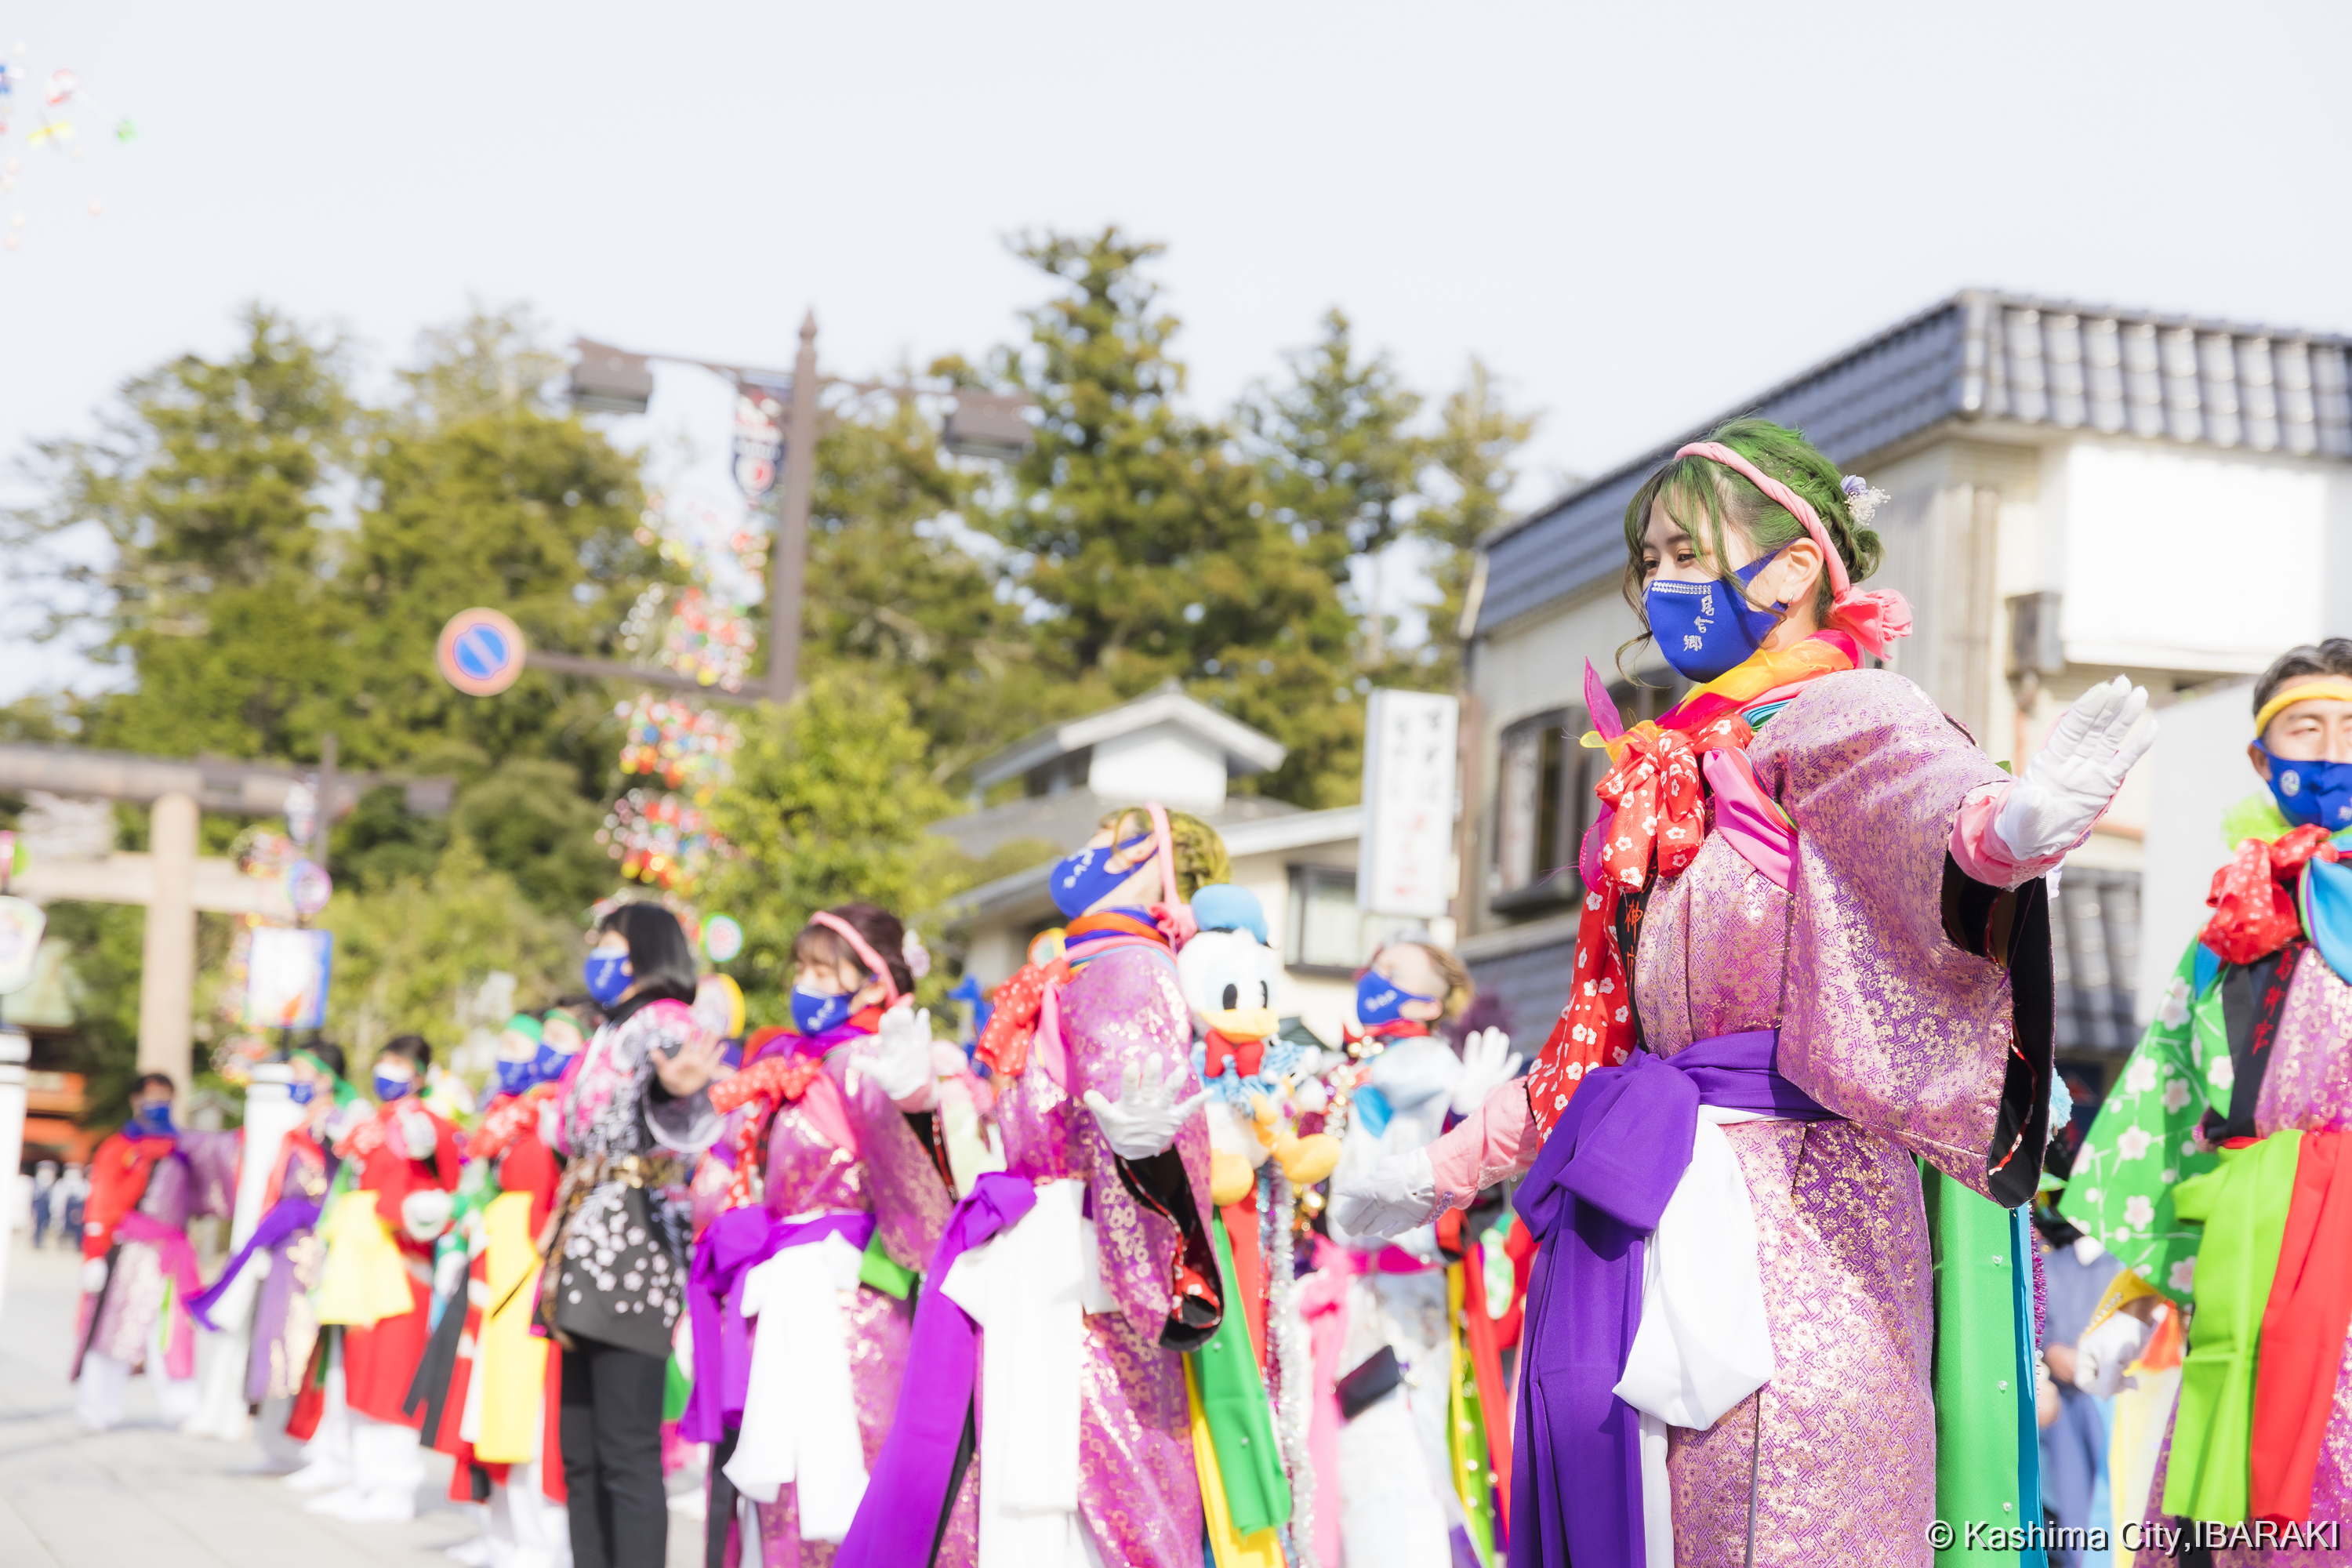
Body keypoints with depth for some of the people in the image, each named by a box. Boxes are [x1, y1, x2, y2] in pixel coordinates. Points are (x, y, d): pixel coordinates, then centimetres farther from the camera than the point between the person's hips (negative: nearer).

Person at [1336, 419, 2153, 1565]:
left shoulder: (1827, 716, -4)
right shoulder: (1680, 764, 22)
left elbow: (1920, 789, -28)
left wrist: (2007, 828, -52)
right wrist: (1451, 1167, 30)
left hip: (1782, 1199, -8)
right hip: (1655, 1207, 8)